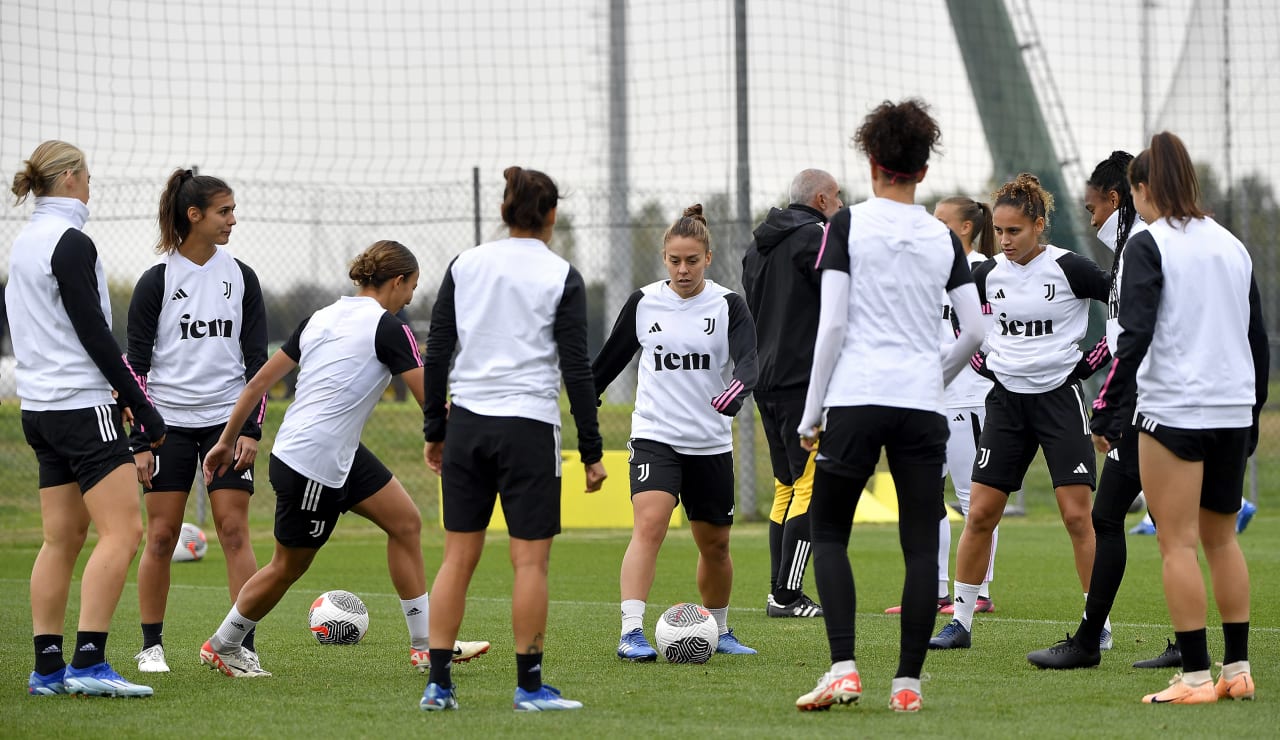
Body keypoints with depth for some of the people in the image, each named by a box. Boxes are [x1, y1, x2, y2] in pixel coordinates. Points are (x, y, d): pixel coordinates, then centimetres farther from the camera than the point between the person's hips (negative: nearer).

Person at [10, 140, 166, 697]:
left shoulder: (25, 242, 15)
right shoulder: (70, 243, -13)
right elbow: (94, 333, -16)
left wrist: (113, 392, 19)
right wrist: (143, 408, -12)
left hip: (40, 407, 10)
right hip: (82, 406, -10)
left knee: (63, 538, 9)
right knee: (123, 530, -11)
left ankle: (47, 667, 6)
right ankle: (89, 662, -18)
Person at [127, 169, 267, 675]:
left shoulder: (241, 277, 7)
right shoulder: (157, 281, -2)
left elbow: (257, 358, 8)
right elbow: (136, 363, 0)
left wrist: (252, 429, -2)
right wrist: (140, 439, -6)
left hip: (227, 418, 2)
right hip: (169, 421, -2)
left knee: (234, 529, -6)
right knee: (161, 535, -1)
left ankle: (244, 647, -5)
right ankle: (151, 647, 9)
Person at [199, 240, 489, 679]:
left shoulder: (321, 318, 10)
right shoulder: (387, 328, -13)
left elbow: (259, 382, 10)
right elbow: (430, 400, -11)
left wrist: (228, 440, 15)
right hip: (312, 465, -9)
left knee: (405, 522, 8)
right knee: (289, 567, 7)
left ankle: (426, 644, 11)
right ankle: (222, 646, 25)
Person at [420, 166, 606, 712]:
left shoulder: (464, 265, 5)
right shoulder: (561, 277, -4)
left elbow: (436, 353, 5)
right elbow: (576, 369, -6)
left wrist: (434, 430, 14)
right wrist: (592, 452, -1)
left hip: (466, 423, 4)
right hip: (529, 427, -4)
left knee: (458, 556, 7)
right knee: (530, 560, 2)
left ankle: (438, 683, 4)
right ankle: (529, 686, 3)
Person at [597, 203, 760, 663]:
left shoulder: (727, 305, -3)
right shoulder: (643, 303, 1)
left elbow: (747, 360, -18)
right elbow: (611, 359, 13)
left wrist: (736, 392, -39)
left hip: (711, 443, 1)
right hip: (655, 435, -1)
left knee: (715, 543, 13)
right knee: (649, 524, -22)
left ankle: (719, 632, 35)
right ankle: (631, 633, -29)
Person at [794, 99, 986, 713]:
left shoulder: (847, 225, -2)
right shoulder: (944, 238, 7)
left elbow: (832, 324, -6)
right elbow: (975, 330, 6)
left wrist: (812, 411, 0)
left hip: (855, 399, -2)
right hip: (923, 407, 2)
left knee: (829, 532, 8)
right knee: (921, 546, 5)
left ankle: (842, 668, -6)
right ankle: (907, 681, 3)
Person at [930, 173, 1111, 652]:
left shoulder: (1069, 268, -9)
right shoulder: (990, 274, 3)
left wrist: (1094, 360, -5)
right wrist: (983, 360, 10)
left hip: (1060, 396, -4)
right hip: (1007, 399, 4)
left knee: (1077, 515, -7)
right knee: (980, 514, 1)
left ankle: (1099, 625, 1)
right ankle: (960, 622, 10)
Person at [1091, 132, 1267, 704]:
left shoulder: (1148, 245, -7)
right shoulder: (1232, 246, 12)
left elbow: (1135, 335, -16)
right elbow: (1258, 339, 15)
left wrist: (1107, 413, -14)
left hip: (1172, 413, -6)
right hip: (1233, 412, 6)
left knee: (1178, 544, -3)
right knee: (1222, 539, 15)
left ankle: (1196, 677, -6)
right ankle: (1237, 669, 15)